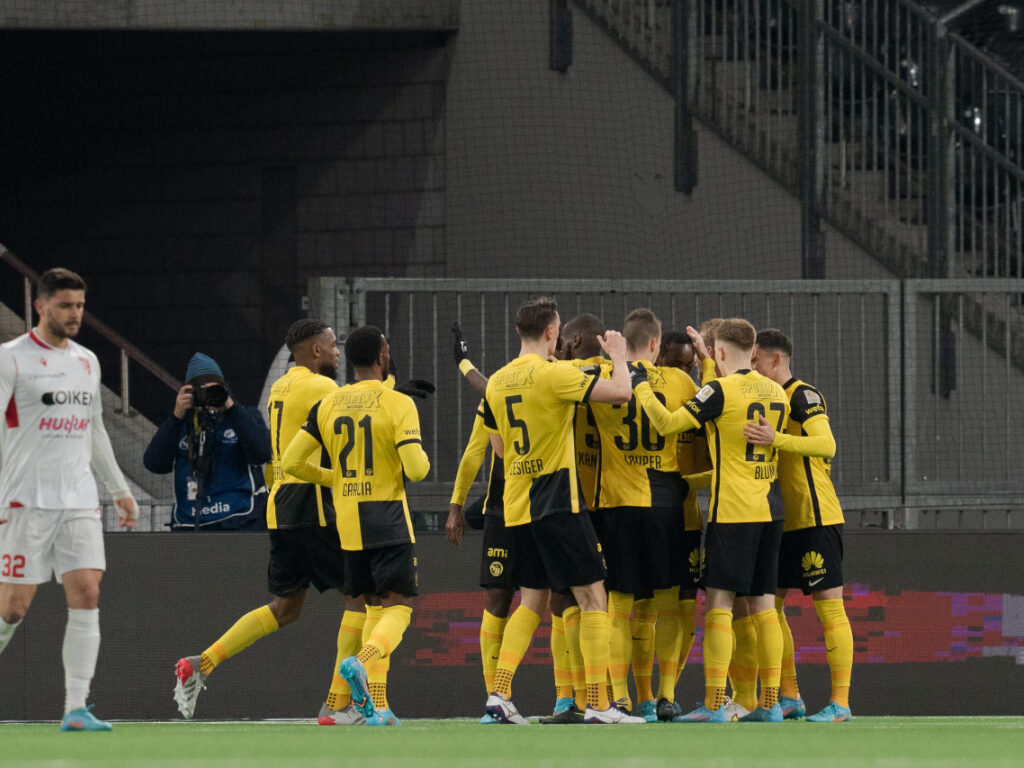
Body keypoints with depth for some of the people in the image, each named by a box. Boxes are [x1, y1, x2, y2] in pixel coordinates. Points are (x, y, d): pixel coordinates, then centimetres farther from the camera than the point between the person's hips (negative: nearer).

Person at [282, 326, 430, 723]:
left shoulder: (327, 405, 6)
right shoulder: (398, 404, -9)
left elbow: (291, 462, 5)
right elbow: (416, 469, -17)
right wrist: (420, 458, 7)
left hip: (347, 523, 5)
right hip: (388, 521, -5)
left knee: (375, 606, 16)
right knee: (398, 607, -2)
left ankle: (377, 706, 8)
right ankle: (361, 662, -32)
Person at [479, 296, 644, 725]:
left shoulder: (498, 382, 9)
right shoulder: (552, 374, -14)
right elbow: (620, 392, -16)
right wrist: (618, 357, 2)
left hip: (516, 507, 7)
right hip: (556, 504, -7)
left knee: (531, 602, 15)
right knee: (592, 598, -2)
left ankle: (499, 693, 3)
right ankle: (597, 704, -7)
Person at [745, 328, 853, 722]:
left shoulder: (803, 395, -10)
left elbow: (826, 444, -26)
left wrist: (776, 439, -38)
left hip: (816, 519, -9)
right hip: (783, 523, 9)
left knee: (830, 607, -7)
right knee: (770, 605, 7)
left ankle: (840, 702, -8)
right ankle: (789, 698, 14)